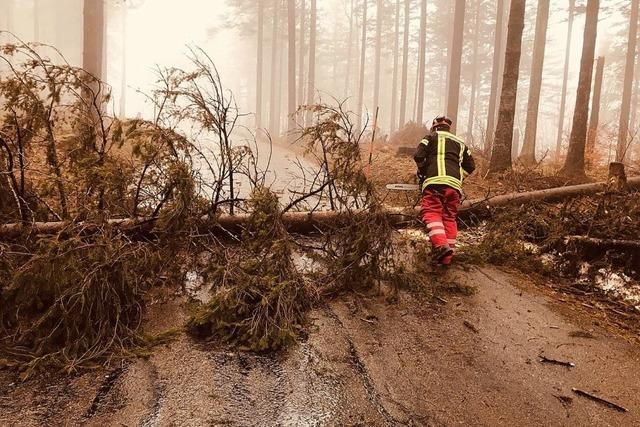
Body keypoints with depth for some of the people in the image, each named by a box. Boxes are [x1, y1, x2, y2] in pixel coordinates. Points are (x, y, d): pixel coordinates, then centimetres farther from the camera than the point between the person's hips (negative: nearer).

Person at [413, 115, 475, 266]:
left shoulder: (431, 137, 15)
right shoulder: (460, 143, 29)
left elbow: (418, 156, 1)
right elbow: (470, 166, 27)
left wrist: (422, 172, 17)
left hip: (435, 181, -4)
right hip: (455, 184, 5)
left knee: (432, 213, -8)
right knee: (450, 217, 7)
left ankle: (441, 245, -32)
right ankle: (447, 257, 2)